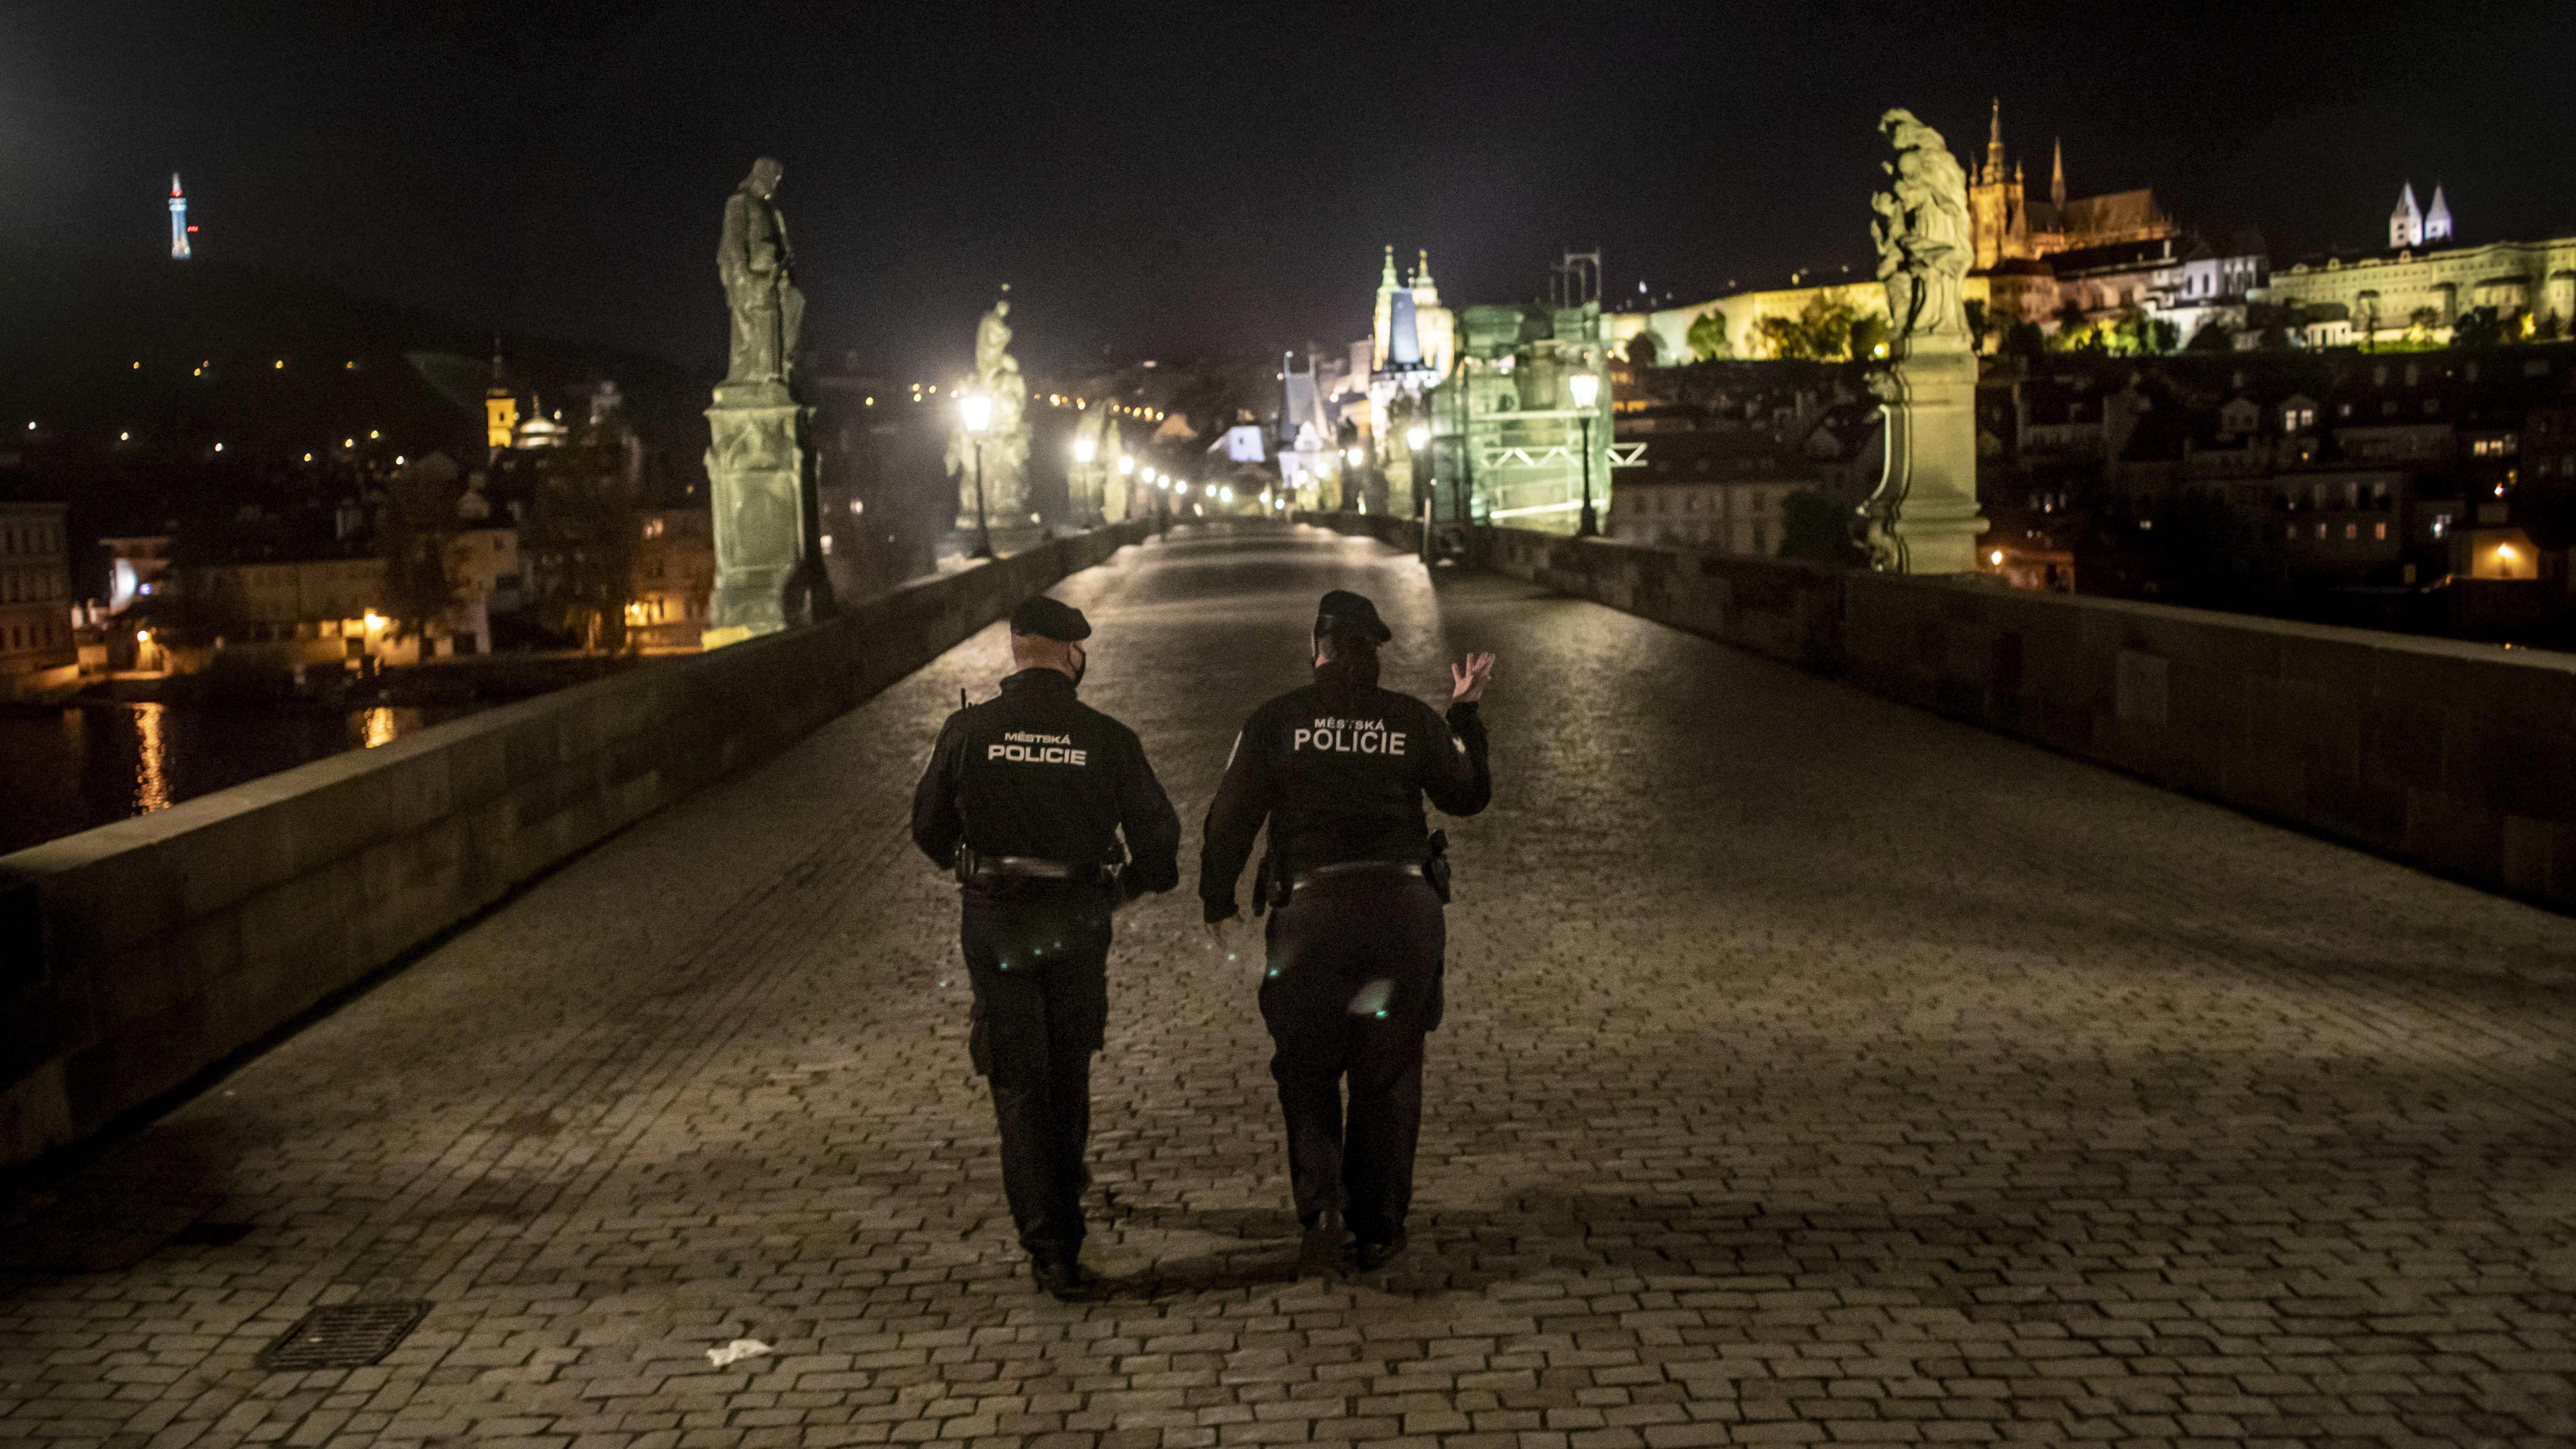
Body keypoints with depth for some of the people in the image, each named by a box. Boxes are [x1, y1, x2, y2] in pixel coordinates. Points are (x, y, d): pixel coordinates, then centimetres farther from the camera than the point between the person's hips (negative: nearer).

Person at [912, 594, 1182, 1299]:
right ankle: (1064, 1184, 44)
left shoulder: (967, 731, -8)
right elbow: (1159, 839, -5)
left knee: (1019, 1085, 6)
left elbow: (930, 829, 2)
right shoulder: (1108, 739, -8)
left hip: (994, 925, -1)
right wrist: (1128, 886, 15)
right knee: (1069, 1070, 23)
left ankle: (1051, 1247, 2)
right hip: (1077, 926, 1)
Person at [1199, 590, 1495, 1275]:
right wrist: (1465, 715, 23)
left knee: (1306, 1069, 14)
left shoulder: (1276, 720, -2)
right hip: (1404, 909, 2)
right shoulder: (1413, 721, 3)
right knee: (1387, 1076, 13)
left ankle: (1321, 1207, -5)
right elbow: (1467, 796, 15)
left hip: (1311, 911, -2)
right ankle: (1378, 1230, 18)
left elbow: (1231, 818, -2)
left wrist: (1217, 900, 12)